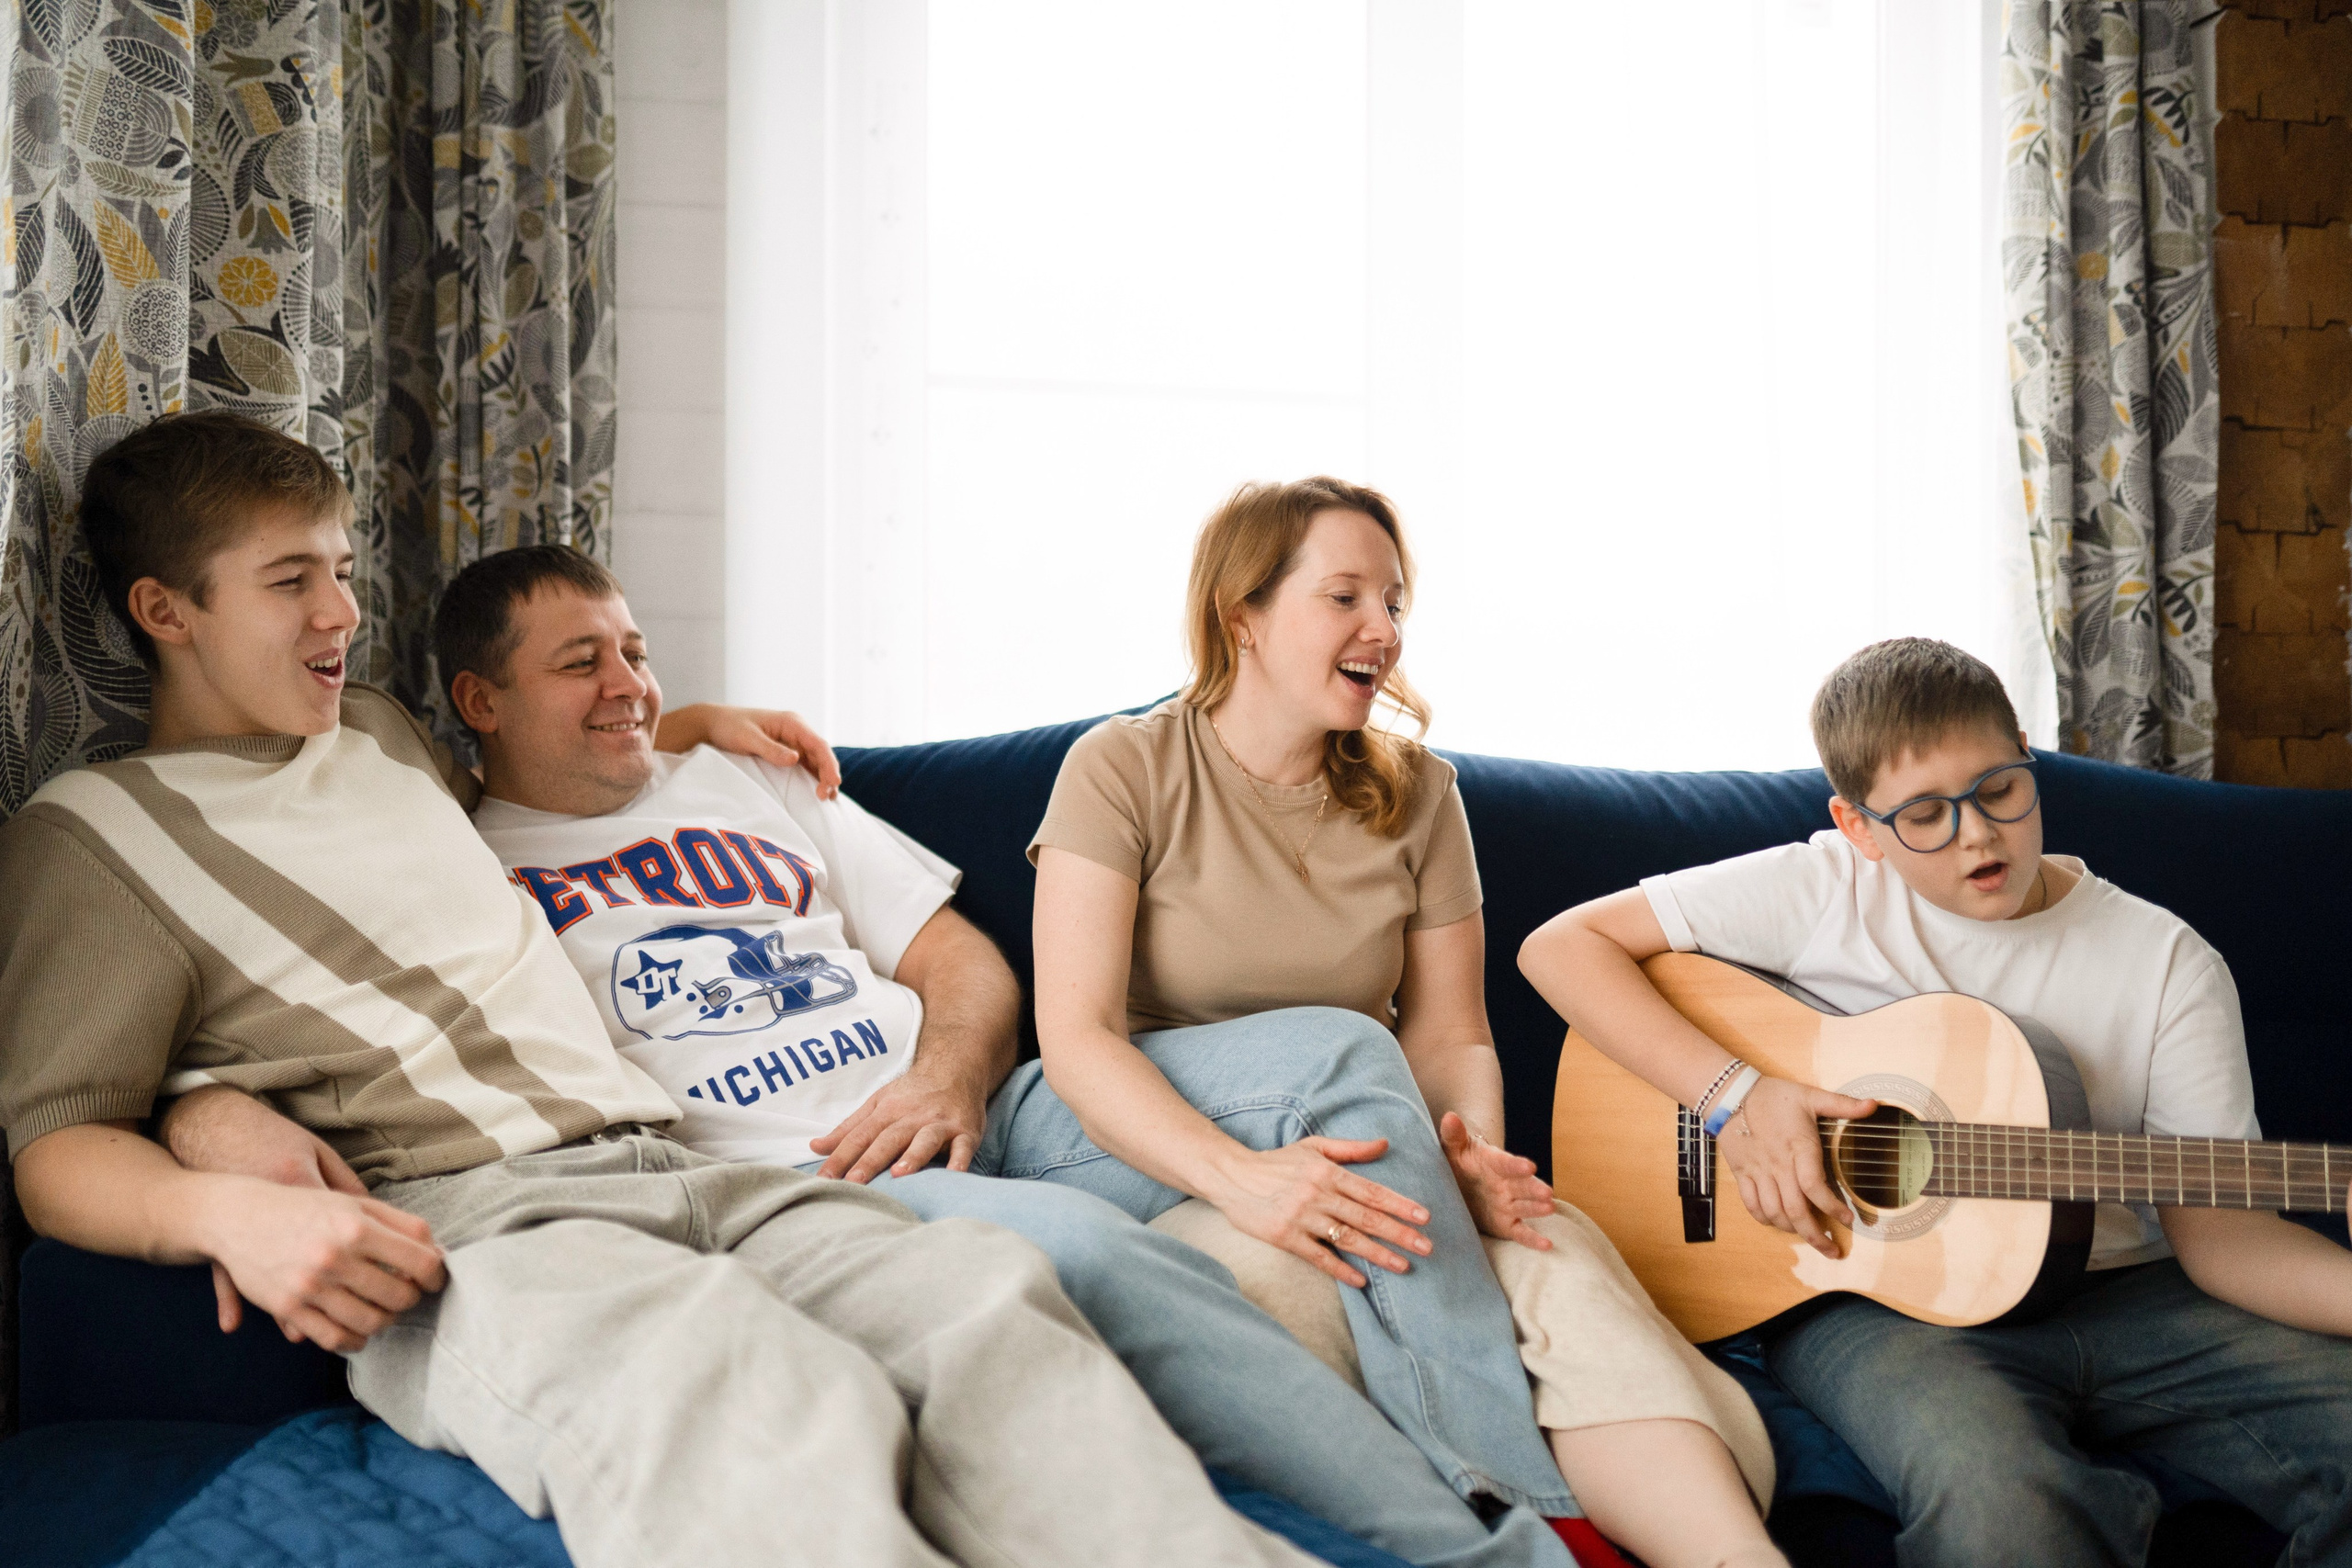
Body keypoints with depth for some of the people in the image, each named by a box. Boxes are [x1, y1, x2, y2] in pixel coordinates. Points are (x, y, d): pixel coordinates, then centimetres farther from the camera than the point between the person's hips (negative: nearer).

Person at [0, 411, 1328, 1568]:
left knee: (986, 1294, -28)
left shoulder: (383, 734, 31)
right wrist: (234, 1212, -17)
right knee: (768, 1413, -41)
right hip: (451, 1223, -5)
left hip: (672, 1167, 6)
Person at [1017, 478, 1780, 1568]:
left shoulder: (1414, 794, 9)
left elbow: (1453, 1038, 4)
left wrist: (1474, 1152, -21)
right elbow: (1076, 1035, -15)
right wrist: (1236, 1172, -34)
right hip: (1100, 1153, -3)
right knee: (1338, 1046, -34)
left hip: (1331, 1148, 3)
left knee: (1552, 1249, -29)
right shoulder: (1126, 769, -4)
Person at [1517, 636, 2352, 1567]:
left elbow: (2213, 1227, 0)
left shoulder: (2168, 963, 3)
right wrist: (1733, 1096, -14)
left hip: (2119, 1294, 4)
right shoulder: (1821, 891, -2)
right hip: (1874, 1299, -3)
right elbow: (1561, 946, -3)